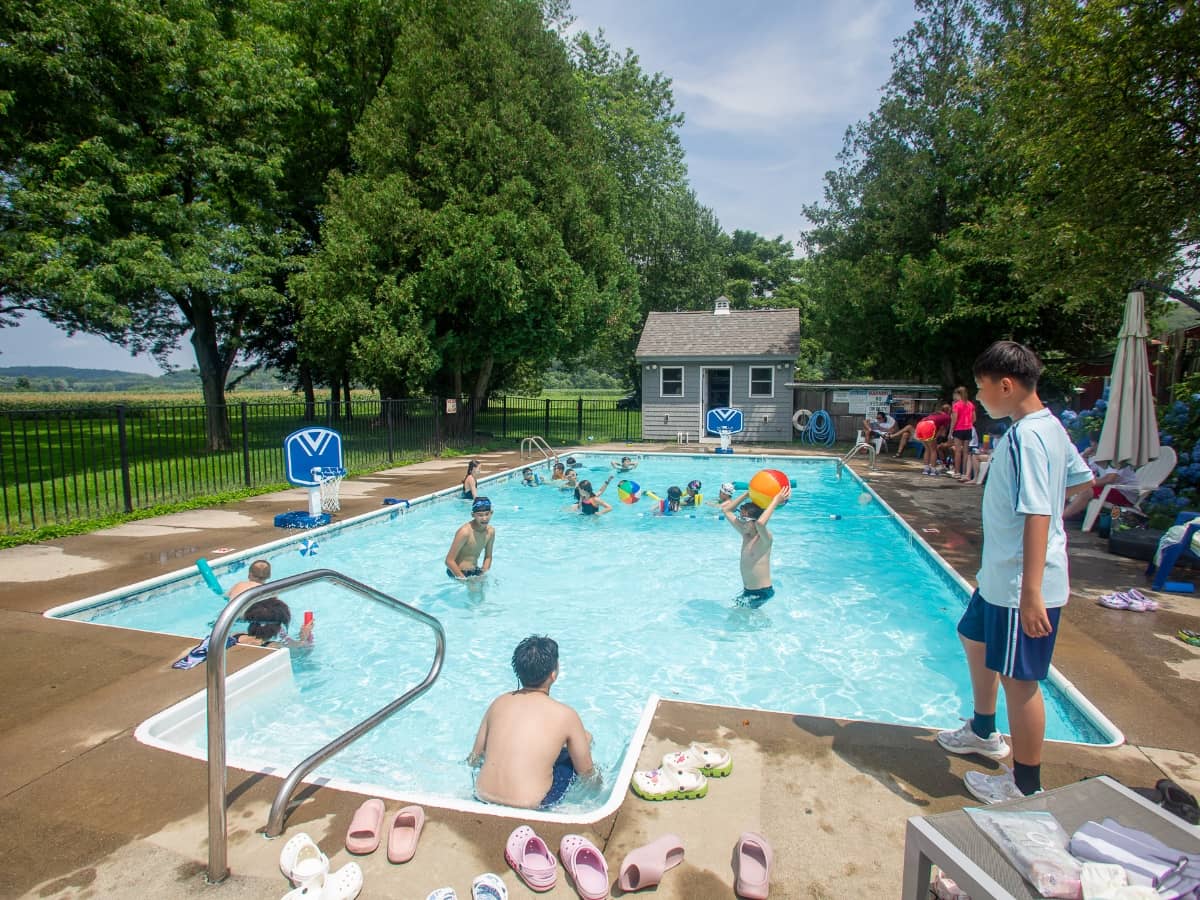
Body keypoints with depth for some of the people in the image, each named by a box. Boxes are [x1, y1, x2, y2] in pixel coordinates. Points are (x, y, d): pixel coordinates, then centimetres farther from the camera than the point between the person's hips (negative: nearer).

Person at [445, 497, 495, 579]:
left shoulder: (491, 531, -4)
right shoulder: (464, 532, -23)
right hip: (459, 572, -7)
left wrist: (484, 574, -4)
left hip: (475, 571, 7)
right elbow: (449, 561, -21)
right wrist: (464, 579, -22)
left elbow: (488, 557, 10)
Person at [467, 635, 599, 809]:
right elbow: (585, 772, 2)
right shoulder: (565, 715, -11)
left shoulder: (499, 702, 0)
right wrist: (595, 777, 25)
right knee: (585, 738, 15)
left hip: (483, 797, 4)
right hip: (532, 806, -4)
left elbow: (474, 758, 11)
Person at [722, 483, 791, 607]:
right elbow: (726, 510, 9)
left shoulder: (765, 538, -19)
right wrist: (747, 494, 4)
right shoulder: (745, 534, 3)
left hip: (762, 592, -8)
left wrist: (775, 501, -35)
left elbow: (760, 523, -44)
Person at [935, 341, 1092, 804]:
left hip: (1020, 586, -11)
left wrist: (1031, 591, -30)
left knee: (1019, 678, 3)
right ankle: (984, 732, 45)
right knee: (974, 639, 26)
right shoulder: (1049, 426, 7)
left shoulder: (1025, 437, -23)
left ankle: (1025, 786, 21)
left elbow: (1038, 515, -29)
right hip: (1000, 576, 11)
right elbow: (1082, 478, 19)